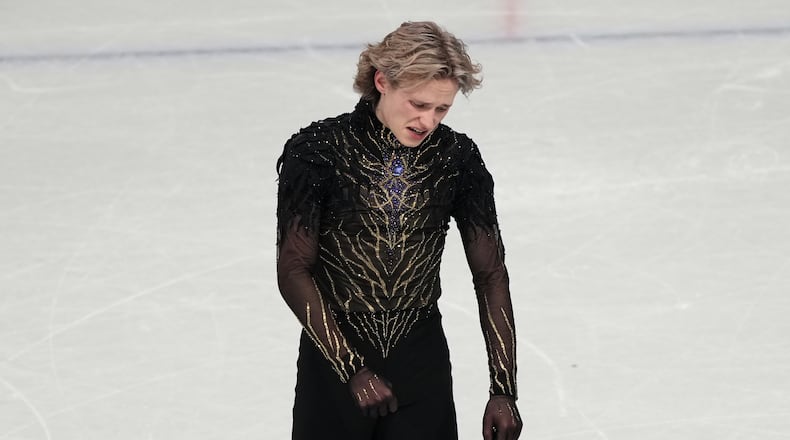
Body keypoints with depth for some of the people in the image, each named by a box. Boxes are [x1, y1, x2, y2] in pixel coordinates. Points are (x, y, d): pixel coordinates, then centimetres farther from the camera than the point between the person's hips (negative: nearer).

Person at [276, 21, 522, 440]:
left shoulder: (458, 157, -5)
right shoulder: (316, 150, -13)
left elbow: (490, 274, -1)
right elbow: (294, 271, -12)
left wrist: (503, 390, -6)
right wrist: (353, 370, -17)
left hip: (422, 361, 2)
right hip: (334, 358, -2)